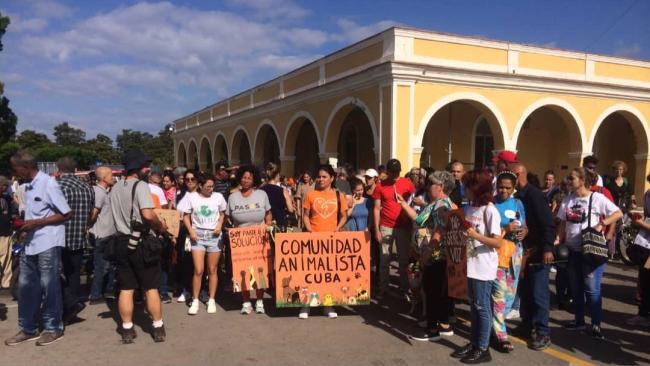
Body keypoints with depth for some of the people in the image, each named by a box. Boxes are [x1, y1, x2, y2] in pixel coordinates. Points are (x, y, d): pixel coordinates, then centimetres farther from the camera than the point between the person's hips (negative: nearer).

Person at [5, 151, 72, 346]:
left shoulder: (48, 184, -13)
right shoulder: (28, 186, 11)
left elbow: (67, 214, -14)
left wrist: (36, 223, -16)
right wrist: (24, 223, 4)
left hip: (48, 243, -8)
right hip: (31, 243, 8)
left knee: (48, 286, 2)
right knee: (26, 286, 11)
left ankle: (53, 328, 15)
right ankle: (28, 328, 23)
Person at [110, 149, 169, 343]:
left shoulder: (115, 188, 10)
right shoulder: (141, 186, -14)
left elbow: (116, 215, 17)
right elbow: (148, 214, -25)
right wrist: (161, 227, -9)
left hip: (122, 241, 6)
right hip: (141, 242, -6)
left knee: (126, 288, 10)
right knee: (151, 288, 4)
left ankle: (127, 330, 16)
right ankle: (158, 329, 12)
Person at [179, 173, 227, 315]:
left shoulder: (218, 197, -1)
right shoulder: (191, 197, -3)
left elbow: (222, 213, 12)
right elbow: (186, 216, 4)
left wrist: (220, 225, -5)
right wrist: (191, 230, -10)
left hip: (214, 235, 1)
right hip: (198, 235, -1)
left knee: (212, 270, 5)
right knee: (198, 270, -6)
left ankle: (211, 300, 16)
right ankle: (195, 301, 9)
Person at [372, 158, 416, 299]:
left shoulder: (407, 183, 0)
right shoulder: (380, 186, -1)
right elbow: (377, 208, 0)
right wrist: (376, 229, -4)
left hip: (403, 226, 1)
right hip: (386, 227, -1)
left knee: (404, 259, 8)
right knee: (384, 259, 4)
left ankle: (404, 289, 18)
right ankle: (382, 289, 13)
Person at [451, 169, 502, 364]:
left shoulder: (489, 210, -15)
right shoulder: (469, 208, 8)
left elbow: (498, 242, -18)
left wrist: (477, 236, -29)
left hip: (484, 267, -7)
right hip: (471, 264, 7)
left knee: (482, 307, 3)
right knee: (473, 305, 15)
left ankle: (483, 349, 15)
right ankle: (474, 343, 27)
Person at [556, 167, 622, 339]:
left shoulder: (597, 198, -9)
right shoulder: (568, 199, 6)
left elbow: (618, 213, -10)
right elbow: (563, 223, 9)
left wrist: (601, 224, -21)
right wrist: (558, 240, -1)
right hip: (572, 250, 6)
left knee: (591, 289, -4)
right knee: (575, 288, 14)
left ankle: (596, 324, 9)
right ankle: (579, 320, 27)